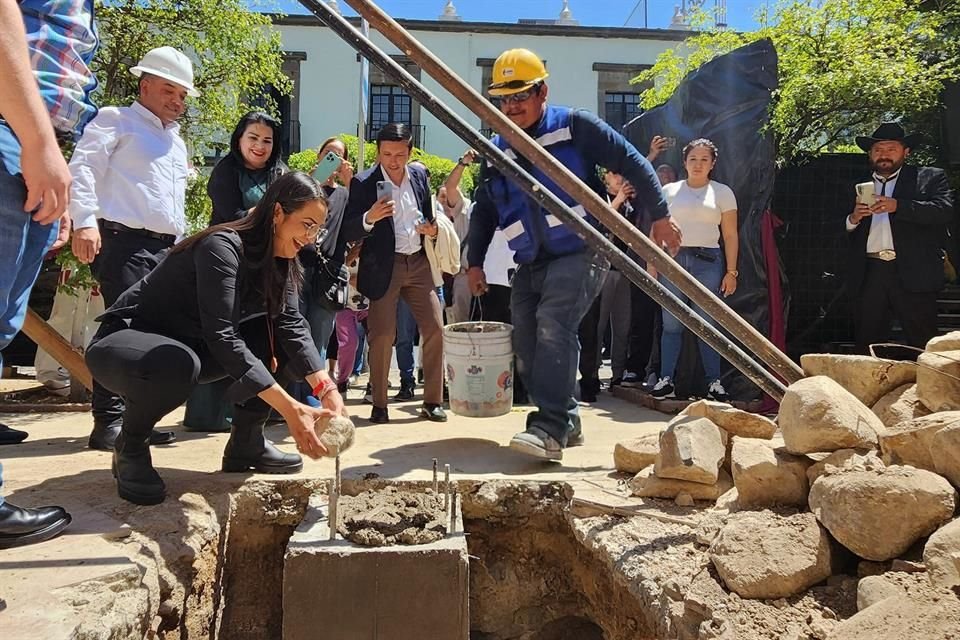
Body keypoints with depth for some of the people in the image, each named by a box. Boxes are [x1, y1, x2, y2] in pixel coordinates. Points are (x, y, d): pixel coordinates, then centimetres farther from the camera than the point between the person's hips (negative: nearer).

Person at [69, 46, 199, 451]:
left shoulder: (176, 142, 27)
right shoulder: (115, 121, 5)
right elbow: (82, 168, -9)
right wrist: (85, 221, -22)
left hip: (165, 249, 8)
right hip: (124, 242, -7)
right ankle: (107, 423, -7)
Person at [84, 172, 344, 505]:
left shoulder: (279, 259, -3)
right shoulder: (223, 247, -28)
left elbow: (292, 325, -11)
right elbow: (221, 337, -35)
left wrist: (328, 390, -25)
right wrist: (290, 409, -39)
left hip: (190, 344, 8)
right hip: (124, 343, -7)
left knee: (279, 338, -8)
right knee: (177, 364, -40)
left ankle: (246, 443, 1)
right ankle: (130, 447, -10)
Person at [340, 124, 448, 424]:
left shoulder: (419, 175, 6)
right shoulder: (363, 183, -9)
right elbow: (348, 233, -12)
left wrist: (431, 227, -2)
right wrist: (369, 218, -32)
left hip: (418, 263, 5)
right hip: (383, 267, -4)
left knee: (435, 330, 2)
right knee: (382, 336, -2)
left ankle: (432, 401, 13)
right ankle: (379, 405, 13)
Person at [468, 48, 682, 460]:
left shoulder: (575, 127, -2)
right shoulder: (497, 151, 14)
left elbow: (632, 163, -2)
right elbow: (483, 211, 22)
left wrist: (660, 216, -7)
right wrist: (475, 262, 16)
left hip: (579, 253, -6)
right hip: (530, 265, 7)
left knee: (553, 326, -26)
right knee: (527, 347, 3)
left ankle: (551, 428, -28)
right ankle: (566, 422, 17)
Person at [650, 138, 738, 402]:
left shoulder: (722, 192, 12)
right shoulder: (669, 191, 13)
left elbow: (730, 235, 8)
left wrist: (731, 271, 1)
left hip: (708, 261, -1)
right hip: (673, 259, 1)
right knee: (671, 324, -1)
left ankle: (714, 382, 2)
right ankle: (666, 380, 2)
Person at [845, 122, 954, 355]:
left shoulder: (931, 177, 11)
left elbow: (945, 210, -7)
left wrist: (899, 206, -18)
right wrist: (853, 219, -7)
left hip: (913, 274, -3)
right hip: (868, 275, 3)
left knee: (922, 345, -1)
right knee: (867, 346, 6)